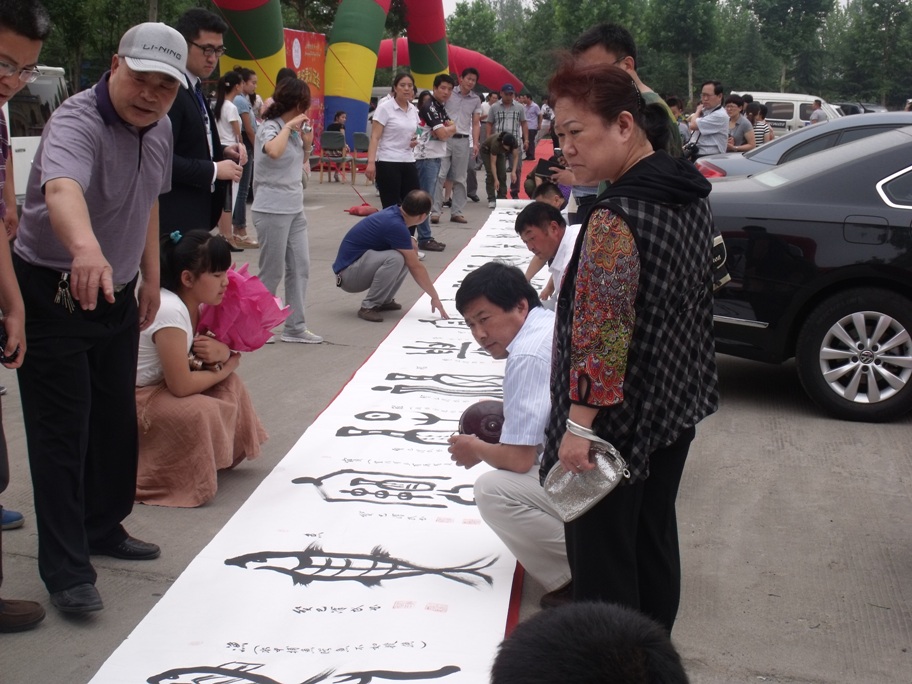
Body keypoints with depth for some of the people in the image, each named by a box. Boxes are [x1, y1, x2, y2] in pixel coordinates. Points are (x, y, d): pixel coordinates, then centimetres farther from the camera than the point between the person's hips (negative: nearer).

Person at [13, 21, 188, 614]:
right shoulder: (77, 123, -26)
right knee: (62, 432, -4)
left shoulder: (159, 129, 2)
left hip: (117, 294, 8)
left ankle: (102, 528, 35)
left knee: (116, 421, 17)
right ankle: (67, 571, 4)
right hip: (56, 295, -8)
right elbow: (62, 190, -48)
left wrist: (150, 276, 17)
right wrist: (86, 248, -68)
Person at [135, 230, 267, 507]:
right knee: (202, 413, -28)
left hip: (156, 386, 9)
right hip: (131, 398, -9)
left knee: (229, 385, 2)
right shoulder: (169, 311, -28)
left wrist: (222, 352, -16)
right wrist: (225, 367, -13)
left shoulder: (195, 304, -2)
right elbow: (181, 386, -29)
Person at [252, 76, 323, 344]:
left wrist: (306, 142, 8)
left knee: (300, 268, 6)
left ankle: (295, 327, 12)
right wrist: (289, 127, -24)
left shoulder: (293, 128, 11)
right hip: (272, 209, -8)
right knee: (272, 272, -1)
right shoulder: (270, 128, -13)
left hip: (295, 208, 8)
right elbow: (273, 151, -37)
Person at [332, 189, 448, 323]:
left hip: (360, 263, 9)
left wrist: (411, 243, -5)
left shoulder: (392, 212, 2)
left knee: (408, 255, 3)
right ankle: (368, 306, -16)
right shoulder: (395, 225, -24)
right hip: (348, 274, -9)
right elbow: (416, 267, -18)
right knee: (395, 259, -31)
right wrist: (435, 297, -10)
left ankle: (384, 300, 10)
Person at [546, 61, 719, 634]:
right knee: (655, 536, 21)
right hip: (677, 405, 10)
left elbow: (601, 330, -27)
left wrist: (579, 423, -23)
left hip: (619, 419, -9)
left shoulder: (616, 217, -25)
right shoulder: (691, 193, 4)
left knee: (602, 554, 4)